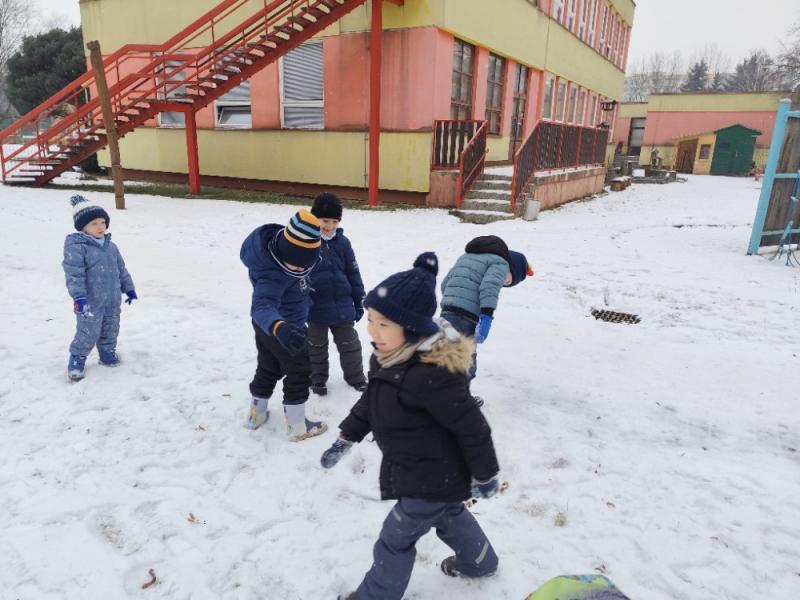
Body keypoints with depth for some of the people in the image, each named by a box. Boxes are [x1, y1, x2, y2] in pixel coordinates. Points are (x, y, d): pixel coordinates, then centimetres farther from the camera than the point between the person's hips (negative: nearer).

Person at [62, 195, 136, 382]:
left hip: (112, 300, 7)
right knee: (88, 333, 0)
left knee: (111, 329, 17)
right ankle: (77, 359, 19)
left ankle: (107, 352, 37)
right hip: (91, 302, -6)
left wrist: (128, 288, 19)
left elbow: (121, 269, 18)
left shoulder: (111, 246, 9)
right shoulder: (76, 247, -15)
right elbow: (74, 274, -21)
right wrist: (78, 297, -29)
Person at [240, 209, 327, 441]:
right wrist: (280, 328, -71)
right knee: (299, 373, 7)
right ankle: (297, 427, 20)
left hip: (267, 327, 9)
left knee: (268, 368, 24)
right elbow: (262, 304, -53)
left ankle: (256, 414, 43)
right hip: (283, 328, -9)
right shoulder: (273, 273, -39)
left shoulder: (281, 245, -12)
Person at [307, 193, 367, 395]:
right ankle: (317, 379, 34)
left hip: (342, 305, 3)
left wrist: (359, 302, 6)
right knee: (316, 345, 15)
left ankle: (356, 376, 33)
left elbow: (353, 274, 5)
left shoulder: (342, 242, -1)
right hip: (315, 307, -2)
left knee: (349, 343, 15)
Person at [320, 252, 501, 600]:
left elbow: (471, 426, -26)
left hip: (434, 478, -9)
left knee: (395, 541, 9)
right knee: (449, 517, 32)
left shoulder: (431, 374, -37)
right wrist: (346, 439, 11)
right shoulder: (388, 356, -7)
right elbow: (371, 402, 9)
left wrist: (485, 475, -13)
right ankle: (479, 562, 58)